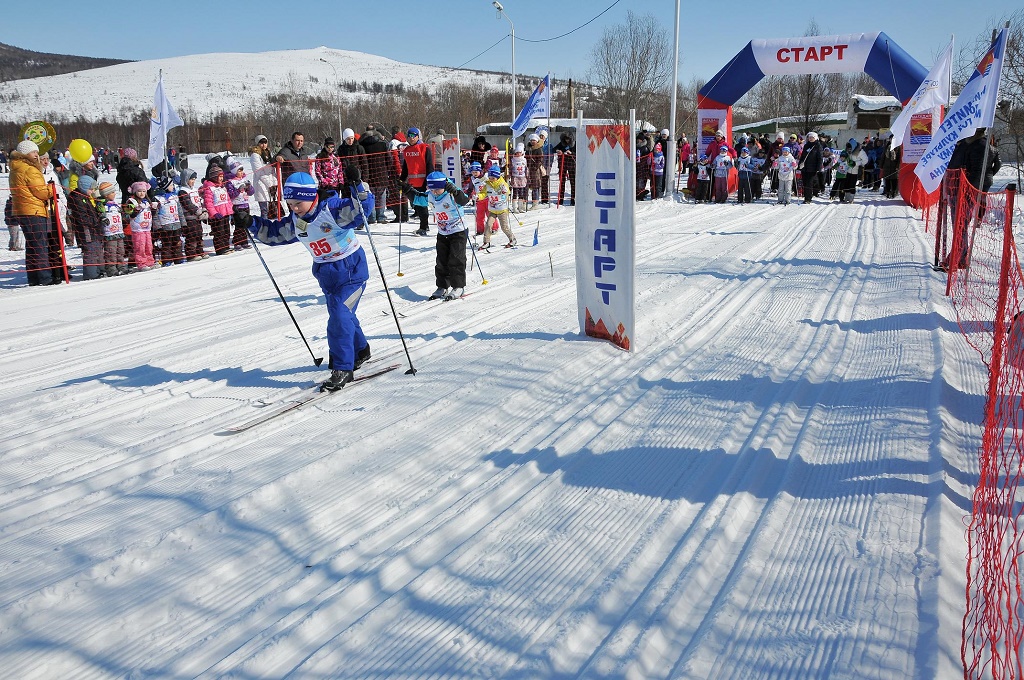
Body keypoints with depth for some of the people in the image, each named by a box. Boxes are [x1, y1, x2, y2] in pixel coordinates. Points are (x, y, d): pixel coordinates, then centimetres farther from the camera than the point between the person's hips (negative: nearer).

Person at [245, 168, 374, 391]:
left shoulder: (331, 209, -21)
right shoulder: (294, 222, 2)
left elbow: (362, 207, -30)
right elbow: (273, 233, 14)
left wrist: (357, 186, -45)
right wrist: (252, 223, 1)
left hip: (351, 270, -8)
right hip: (326, 274, 8)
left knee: (339, 317, -17)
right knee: (341, 314, 20)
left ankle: (343, 368, -9)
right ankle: (360, 350, 46)